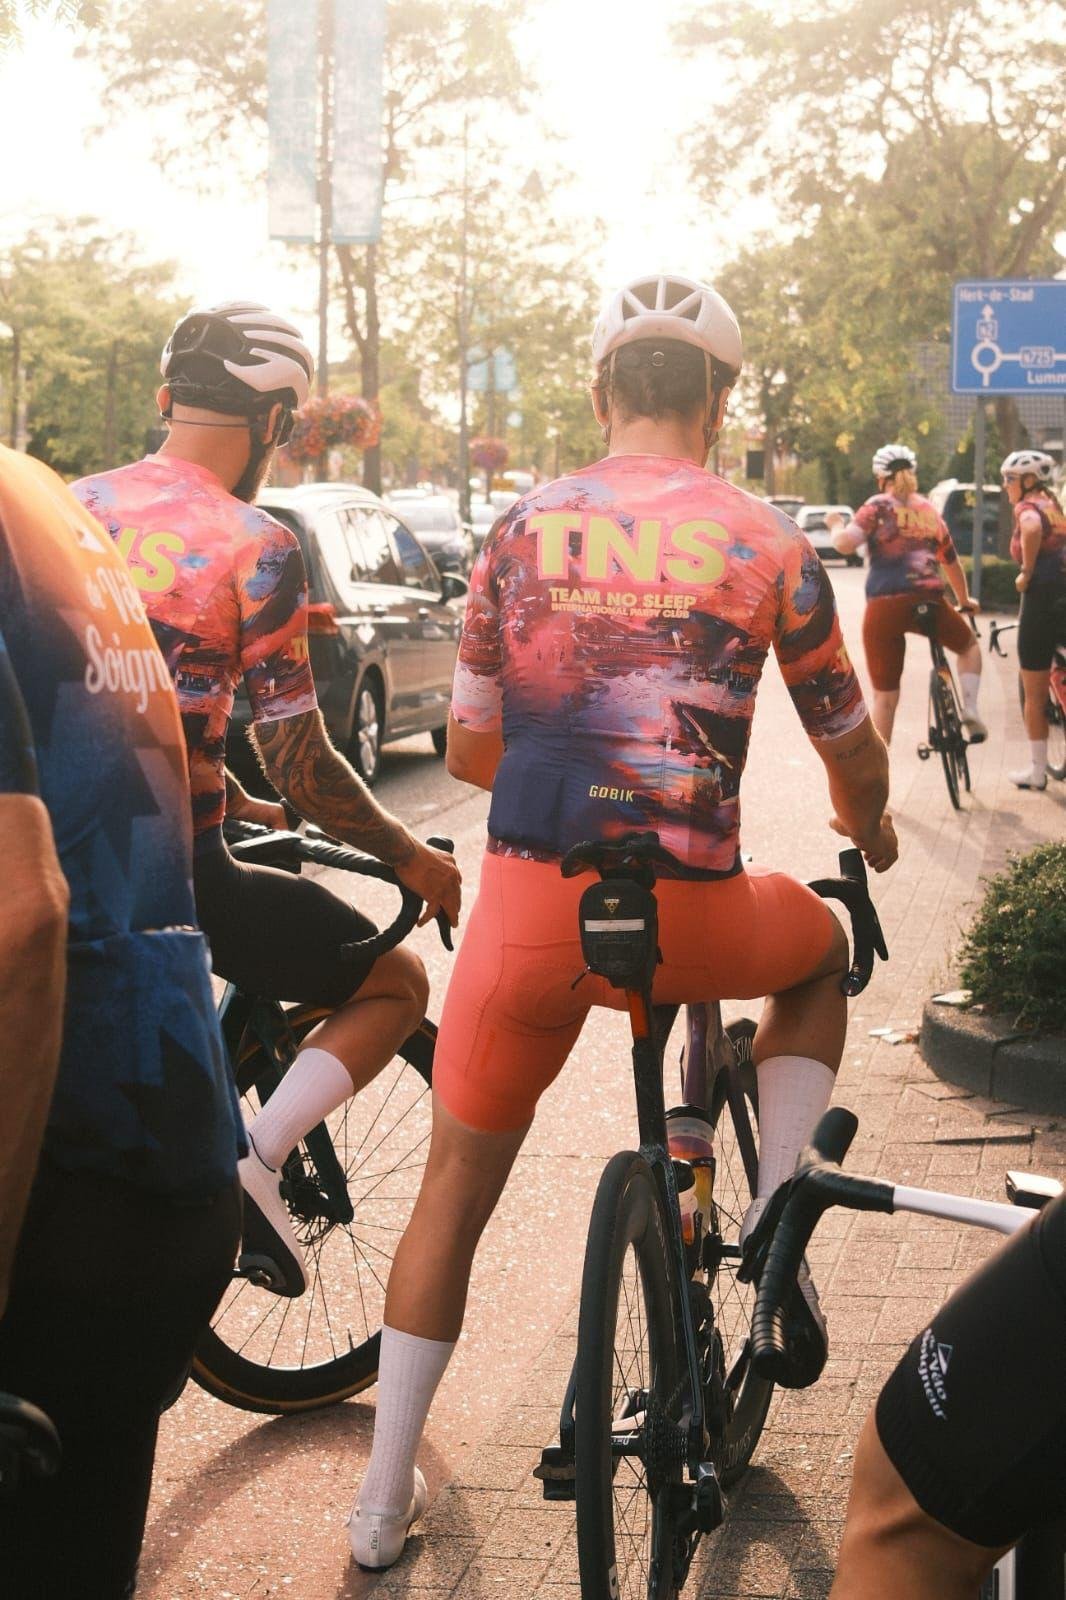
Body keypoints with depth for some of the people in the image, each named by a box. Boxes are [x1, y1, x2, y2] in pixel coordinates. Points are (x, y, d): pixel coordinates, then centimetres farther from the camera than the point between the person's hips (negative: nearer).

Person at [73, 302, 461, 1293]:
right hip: (178, 876, -6)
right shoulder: (254, 549, -13)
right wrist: (412, 860, 3)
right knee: (394, 985, 14)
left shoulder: (72, 507, 6)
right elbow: (298, 764, -12)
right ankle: (254, 1155, -5)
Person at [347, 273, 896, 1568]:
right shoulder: (766, 544, 0)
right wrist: (869, 830, 34)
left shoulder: (518, 530, 5)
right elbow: (852, 754, 11)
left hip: (528, 914, 2)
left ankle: (383, 1499, 25)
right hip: (688, 923, -1)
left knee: (455, 1187, 19)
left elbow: (466, 752, 12)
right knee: (818, 949, 33)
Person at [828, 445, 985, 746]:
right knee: (969, 645, 31)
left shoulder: (878, 507, 6)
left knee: (884, 696, 8)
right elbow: (951, 562, 29)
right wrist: (964, 600, 45)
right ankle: (970, 711, 10)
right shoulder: (929, 510, 18)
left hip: (883, 606, -2)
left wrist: (835, 524, 14)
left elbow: (845, 544, -9)